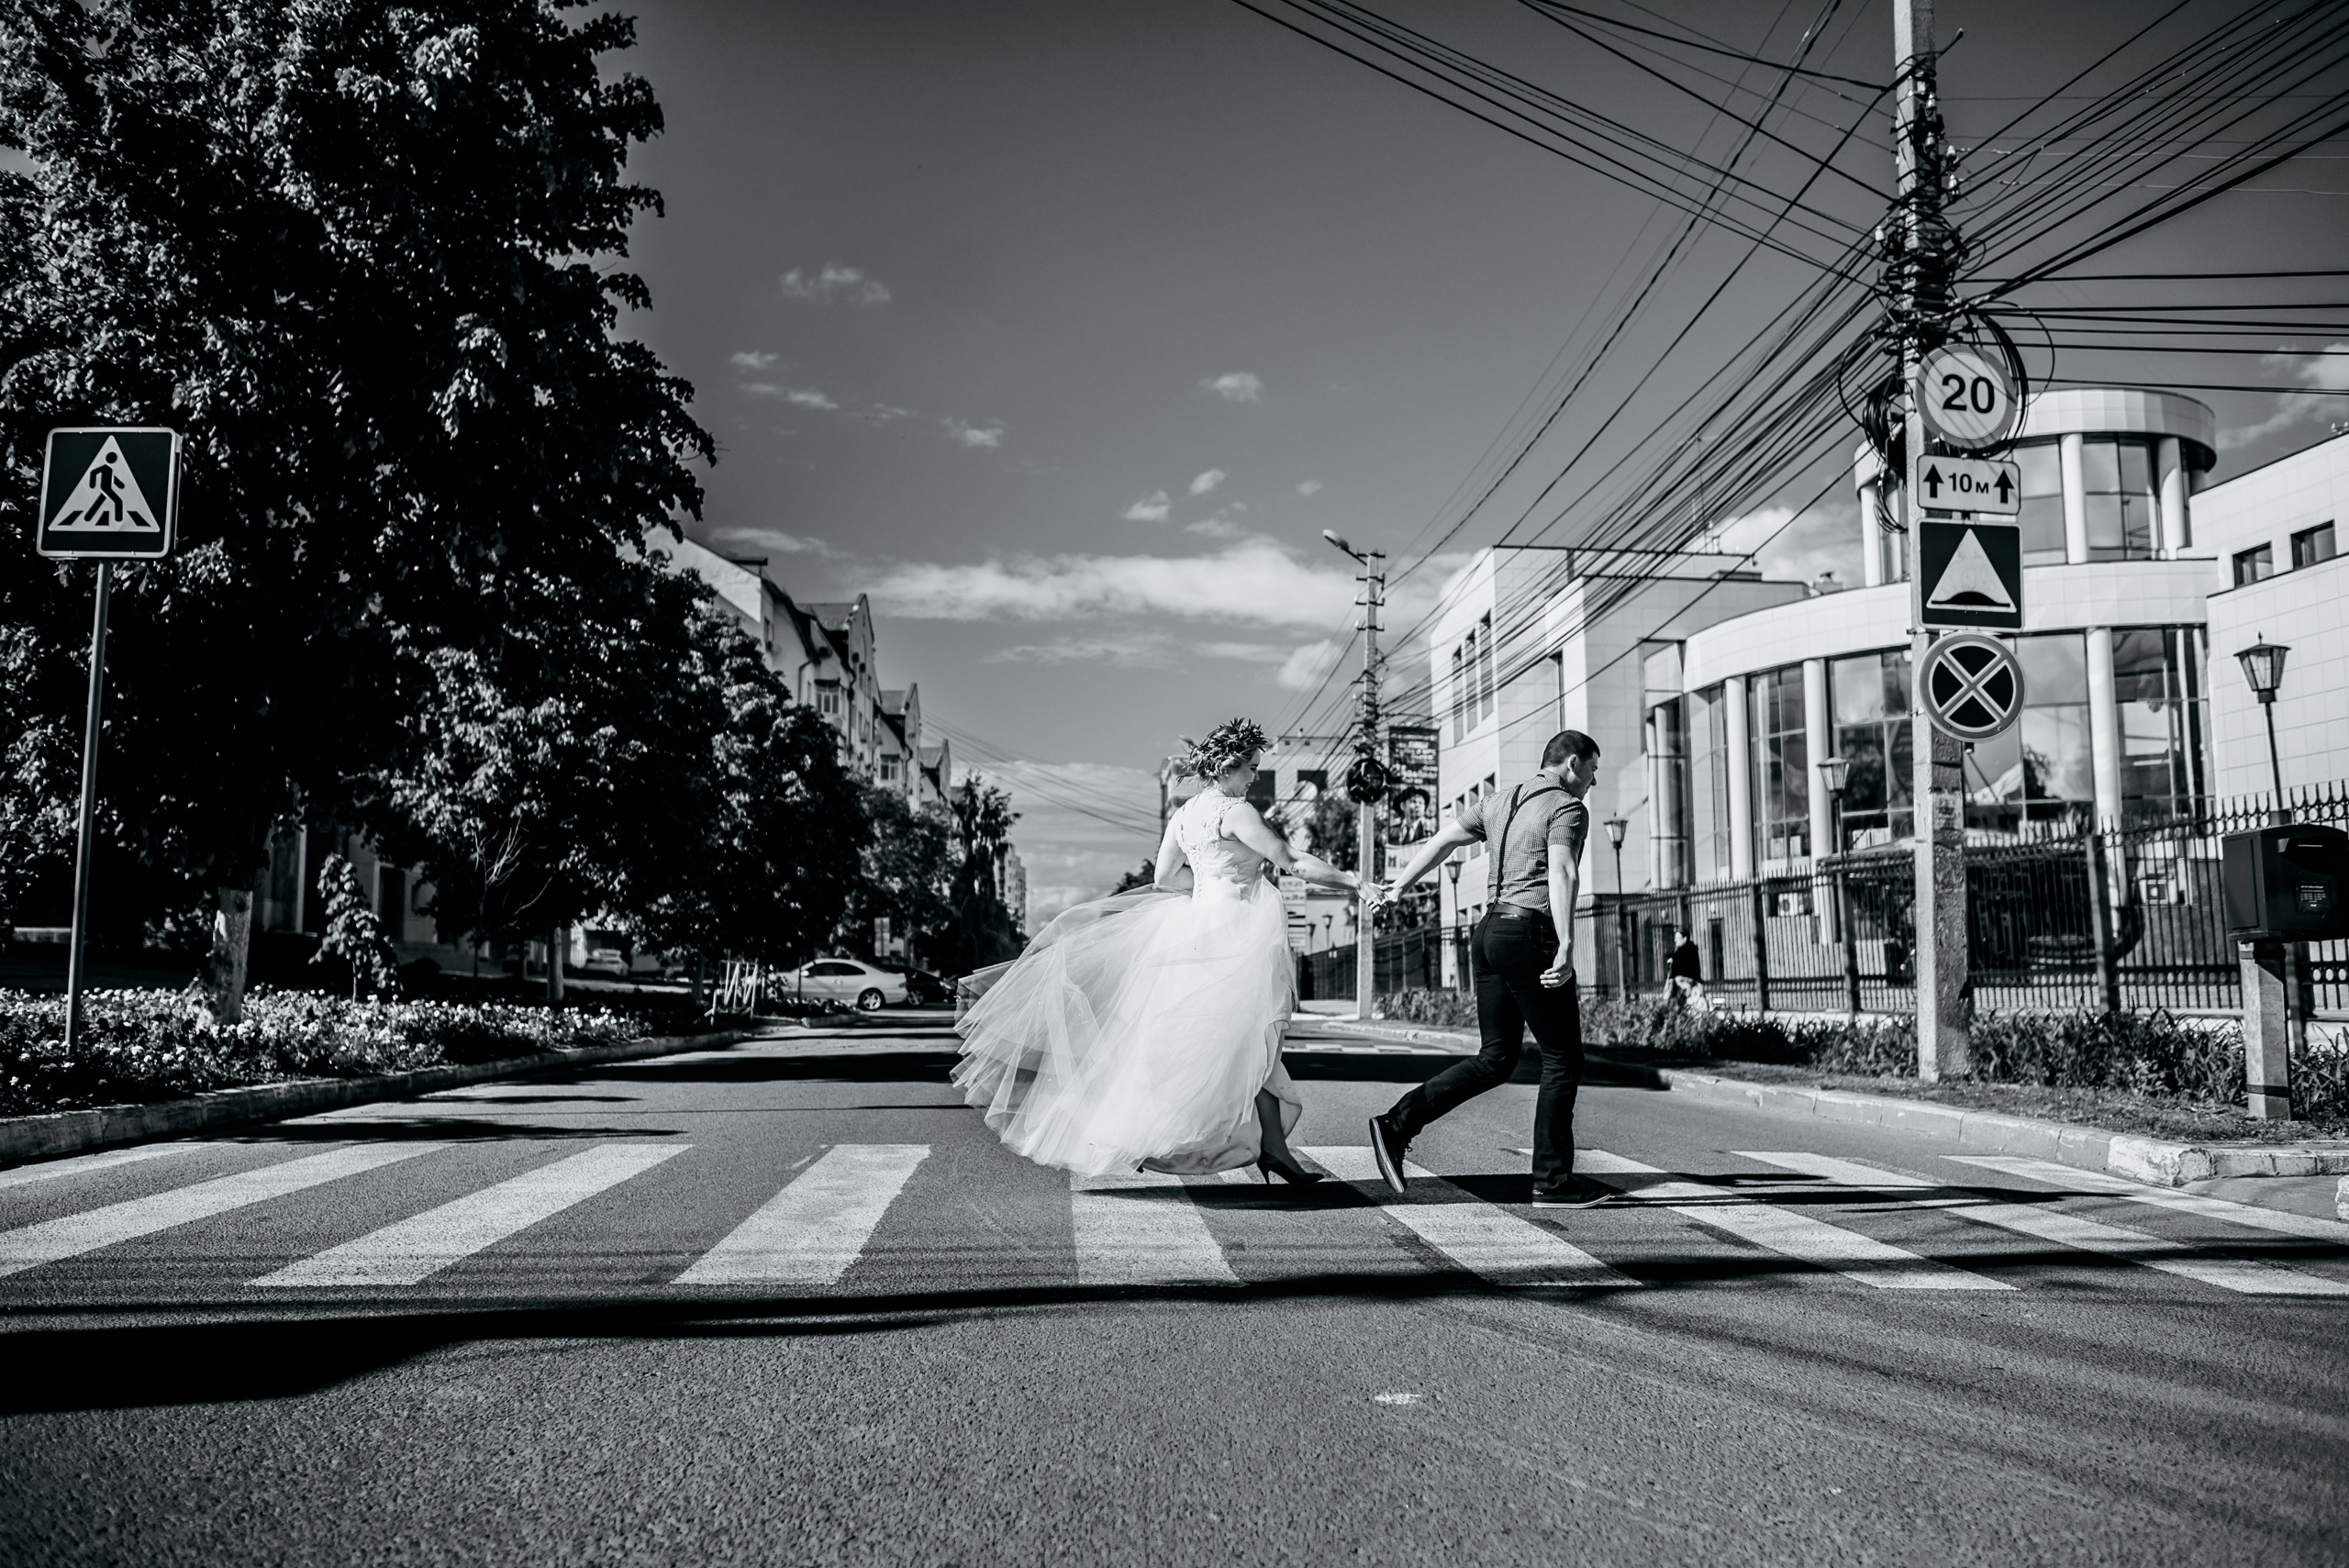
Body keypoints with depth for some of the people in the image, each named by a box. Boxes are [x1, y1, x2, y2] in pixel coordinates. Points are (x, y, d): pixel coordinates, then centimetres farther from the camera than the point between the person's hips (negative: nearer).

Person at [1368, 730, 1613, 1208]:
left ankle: (1399, 1123, 1)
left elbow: (1442, 840, 24)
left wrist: (1400, 885, 36)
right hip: (1529, 935, -8)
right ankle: (1553, 1180, 5)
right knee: (1563, 1059, 3)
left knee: (1497, 1059, 12)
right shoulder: (1568, 809, -5)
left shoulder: (1498, 802, 18)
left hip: (1488, 933, 8)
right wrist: (1566, 947, -29)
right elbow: (1560, 873, -21)